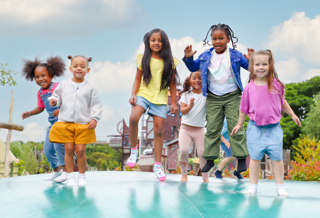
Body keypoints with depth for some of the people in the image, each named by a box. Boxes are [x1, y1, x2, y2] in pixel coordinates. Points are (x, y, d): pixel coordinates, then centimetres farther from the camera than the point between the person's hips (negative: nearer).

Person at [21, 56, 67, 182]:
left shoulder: (58, 87, -14)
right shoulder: (40, 93, 10)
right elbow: (40, 108, 22)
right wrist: (29, 113, 8)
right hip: (53, 123, 8)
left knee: (58, 143, -25)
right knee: (47, 149, 10)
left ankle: (65, 170, -14)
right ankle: (56, 170, 30)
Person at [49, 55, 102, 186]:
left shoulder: (90, 88, 3)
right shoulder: (63, 85, 7)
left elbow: (96, 105, 4)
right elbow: (57, 97, 15)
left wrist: (94, 118, -6)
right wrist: (54, 101, -7)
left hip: (84, 124, -1)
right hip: (65, 122, 1)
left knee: (80, 150, -4)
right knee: (69, 149, -2)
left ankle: (82, 177, 11)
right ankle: (70, 177, 8)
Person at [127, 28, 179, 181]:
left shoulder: (169, 61, 4)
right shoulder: (143, 59, 5)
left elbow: (172, 84, 8)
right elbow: (138, 79, 9)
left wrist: (174, 102, 6)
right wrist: (133, 94, -4)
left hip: (160, 99, 1)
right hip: (143, 94, 0)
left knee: (159, 130, 0)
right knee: (133, 118, -28)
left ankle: (157, 165, 10)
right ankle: (133, 150, -7)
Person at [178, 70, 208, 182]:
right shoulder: (186, 95, 6)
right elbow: (183, 111, -3)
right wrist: (190, 106, -24)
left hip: (199, 129, 0)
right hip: (185, 128, 0)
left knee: (203, 152, -10)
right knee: (184, 150, -18)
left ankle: (205, 177, 6)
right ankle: (184, 174, 0)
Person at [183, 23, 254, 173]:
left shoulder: (235, 55, -2)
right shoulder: (205, 56, 5)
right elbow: (193, 68, 18)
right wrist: (188, 58, 0)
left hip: (232, 96, -2)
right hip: (213, 98, 2)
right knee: (212, 128, 3)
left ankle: (241, 158, 5)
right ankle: (210, 159, 10)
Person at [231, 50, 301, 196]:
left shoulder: (276, 85, 0)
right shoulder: (249, 88, -2)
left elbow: (282, 102, 17)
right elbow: (244, 108, 10)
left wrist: (292, 114, 19)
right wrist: (239, 124, 15)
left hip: (273, 128, 0)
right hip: (255, 128, 0)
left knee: (277, 158, 3)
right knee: (255, 157, 4)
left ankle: (280, 186, 14)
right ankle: (253, 186, 14)